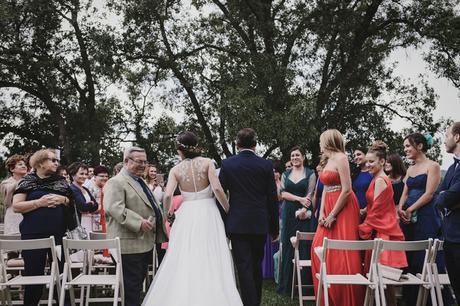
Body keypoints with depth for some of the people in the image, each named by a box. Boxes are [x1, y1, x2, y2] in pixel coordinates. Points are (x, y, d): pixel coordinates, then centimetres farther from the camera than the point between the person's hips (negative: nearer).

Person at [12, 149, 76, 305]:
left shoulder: (61, 180, 11)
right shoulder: (28, 181, 1)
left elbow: (73, 203, 15)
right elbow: (16, 206, -6)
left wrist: (63, 200, -6)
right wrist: (40, 202, -17)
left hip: (59, 234, 3)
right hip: (34, 235, -3)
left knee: (61, 273, 7)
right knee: (34, 274, 2)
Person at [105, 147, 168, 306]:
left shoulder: (140, 182, 20)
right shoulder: (116, 182, -12)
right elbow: (113, 208, -26)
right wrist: (139, 222, -29)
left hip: (145, 243, 10)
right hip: (129, 244, -10)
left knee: (139, 282, 16)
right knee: (131, 286, -4)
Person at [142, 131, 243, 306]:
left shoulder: (176, 170, 1)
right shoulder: (207, 163, -1)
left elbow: (167, 196, -10)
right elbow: (217, 189, -12)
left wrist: (169, 211, 9)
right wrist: (228, 209, 0)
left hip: (186, 216, 1)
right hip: (207, 213, -1)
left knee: (184, 262, 7)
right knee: (210, 260, 4)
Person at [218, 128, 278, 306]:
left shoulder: (227, 164, -2)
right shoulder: (266, 165, -1)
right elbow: (272, 199, 1)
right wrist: (275, 228, 9)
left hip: (237, 224, -2)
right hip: (260, 224, 2)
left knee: (244, 267, 0)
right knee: (257, 266, 17)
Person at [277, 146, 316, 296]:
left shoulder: (310, 174, 3)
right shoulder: (286, 174, 12)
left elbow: (310, 195, -4)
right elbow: (283, 193, 2)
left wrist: (303, 210, -18)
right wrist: (299, 199, -12)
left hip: (304, 213, -3)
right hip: (288, 213, 3)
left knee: (304, 247, -3)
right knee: (287, 247, 2)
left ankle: (304, 284, 4)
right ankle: (287, 285, 9)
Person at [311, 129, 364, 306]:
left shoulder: (340, 158, -12)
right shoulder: (329, 160, 15)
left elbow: (347, 190, -18)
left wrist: (333, 215, -17)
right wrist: (322, 212, 2)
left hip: (342, 210, -9)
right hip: (329, 209, 9)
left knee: (341, 256, -7)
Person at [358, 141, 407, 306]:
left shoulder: (380, 180, -13)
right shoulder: (381, 179, 16)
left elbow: (376, 210, -14)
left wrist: (364, 230, -7)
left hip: (382, 232, -9)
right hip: (381, 229, 9)